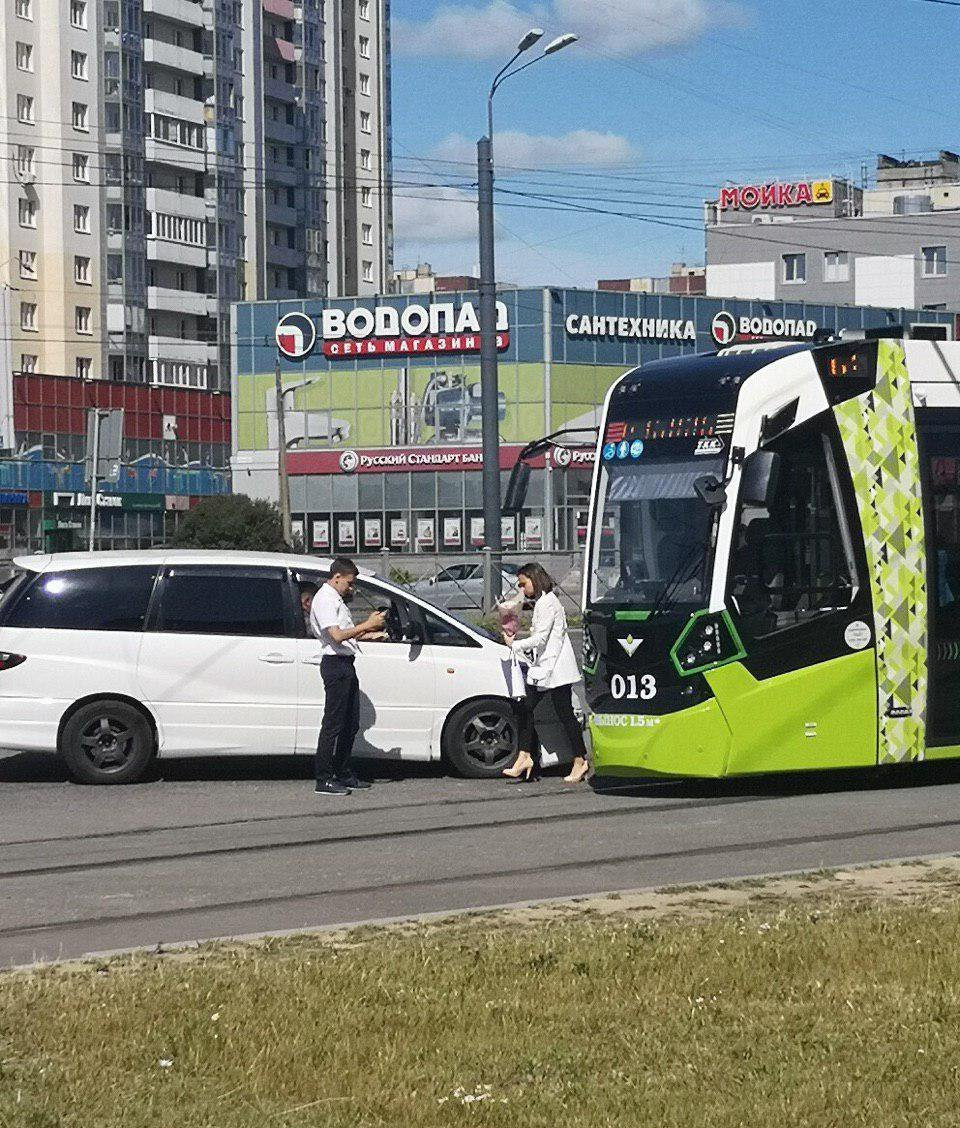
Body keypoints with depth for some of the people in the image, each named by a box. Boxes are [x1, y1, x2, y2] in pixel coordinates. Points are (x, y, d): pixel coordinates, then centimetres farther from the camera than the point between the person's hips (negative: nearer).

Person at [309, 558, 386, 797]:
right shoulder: (325, 600, -11)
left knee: (350, 724, 13)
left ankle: (343, 775, 20)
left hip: (346, 664, 11)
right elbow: (337, 635, -21)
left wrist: (367, 631, 14)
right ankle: (324, 781, -8)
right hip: (335, 663, -11)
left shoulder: (336, 599, 22)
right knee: (333, 724, -9)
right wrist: (367, 625, -16)